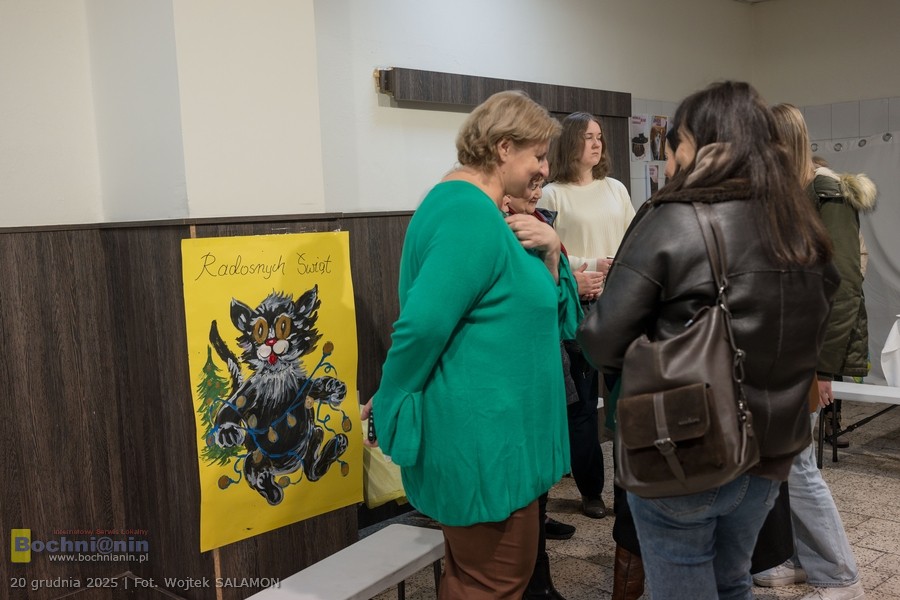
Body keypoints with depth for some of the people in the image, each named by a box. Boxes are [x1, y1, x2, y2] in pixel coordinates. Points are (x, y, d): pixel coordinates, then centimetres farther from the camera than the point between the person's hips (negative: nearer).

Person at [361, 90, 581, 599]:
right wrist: (388, 407, -15)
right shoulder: (473, 217, -20)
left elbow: (532, 307, 16)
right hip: (484, 436, -10)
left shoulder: (475, 208, 14)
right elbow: (423, 323, -27)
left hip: (487, 428, 10)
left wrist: (549, 254, -2)